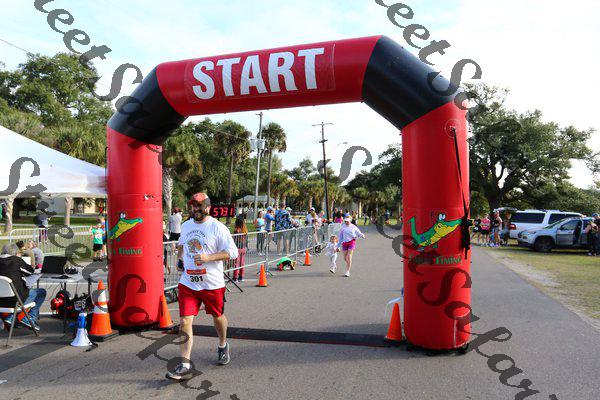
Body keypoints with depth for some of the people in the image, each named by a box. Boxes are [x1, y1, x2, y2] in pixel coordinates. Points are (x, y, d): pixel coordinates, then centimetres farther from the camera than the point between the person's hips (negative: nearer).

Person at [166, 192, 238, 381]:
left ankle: (223, 345, 45)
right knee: (185, 322, -4)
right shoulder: (185, 225, 9)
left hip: (212, 284, -4)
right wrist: (180, 255, 12)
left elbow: (233, 252, -15)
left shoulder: (218, 227, -11)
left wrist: (208, 257, -24)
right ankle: (185, 365, 2)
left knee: (218, 317, 16)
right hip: (188, 283, 4)